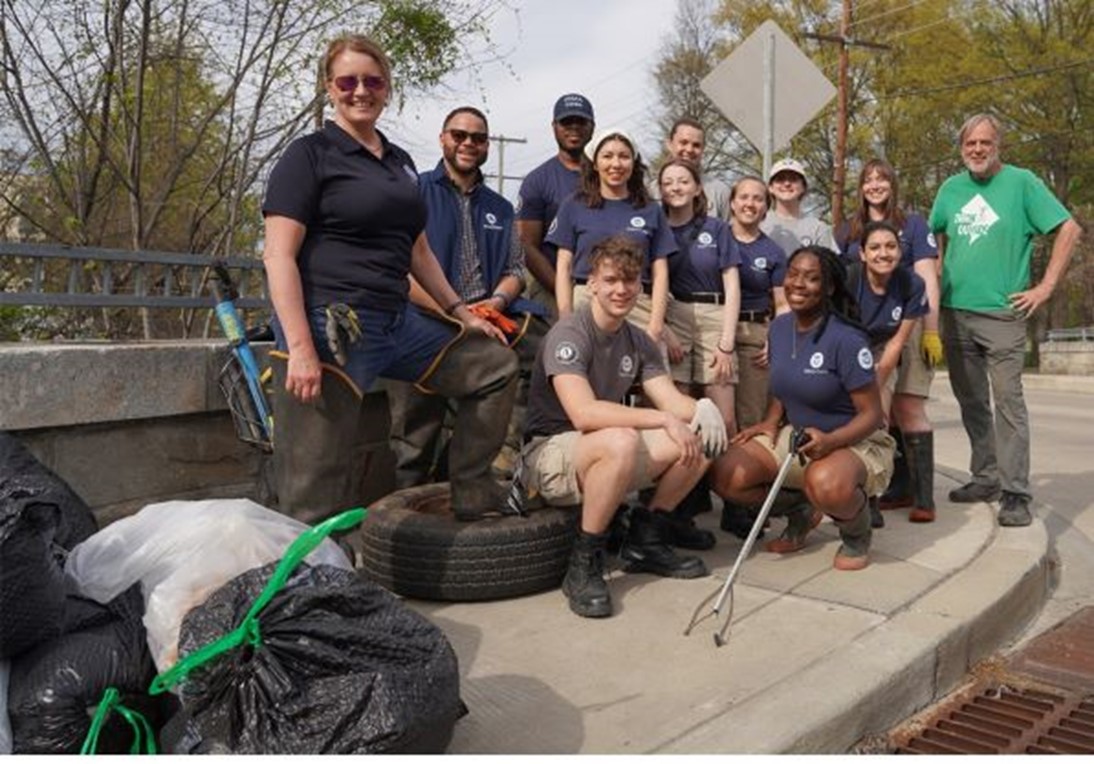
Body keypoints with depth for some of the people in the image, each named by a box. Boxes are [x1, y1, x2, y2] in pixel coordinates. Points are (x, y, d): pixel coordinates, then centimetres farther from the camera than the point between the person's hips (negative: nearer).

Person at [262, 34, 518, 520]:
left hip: (395, 321, 8)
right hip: (332, 327, -8)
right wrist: (301, 349, -21)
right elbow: (278, 255, -12)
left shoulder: (400, 162, 18)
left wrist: (459, 311, 19)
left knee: (496, 365, 11)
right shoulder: (310, 154, -3)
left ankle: (472, 495, 16)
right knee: (326, 464, -6)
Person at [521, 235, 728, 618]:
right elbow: (584, 414, -32)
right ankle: (584, 565, -22)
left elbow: (673, 401, -2)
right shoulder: (569, 333, -18)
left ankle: (646, 539, 7)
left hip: (611, 454, 8)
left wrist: (702, 410, -25)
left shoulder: (639, 342, 7)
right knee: (621, 442, -38)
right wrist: (663, 419, -33)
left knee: (701, 437, -6)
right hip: (550, 453, -8)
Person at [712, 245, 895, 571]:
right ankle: (803, 513, 12)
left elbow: (872, 414, -17)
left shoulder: (846, 339, -20)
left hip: (855, 442, -6)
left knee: (827, 483, -42)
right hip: (796, 436, 6)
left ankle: (857, 534, -3)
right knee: (725, 476, -16)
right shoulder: (779, 327, 1)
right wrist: (771, 422, -1)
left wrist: (830, 441, -34)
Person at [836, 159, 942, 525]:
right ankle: (899, 487, 15)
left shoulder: (912, 224, 8)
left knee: (909, 409, -11)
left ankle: (923, 497, -7)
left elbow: (927, 279, 3)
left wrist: (931, 331, -6)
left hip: (909, 323, -3)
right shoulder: (849, 230, 16)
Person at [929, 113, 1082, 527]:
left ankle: (1015, 494, -3)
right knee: (971, 402, 11)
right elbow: (936, 238, 24)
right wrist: (936, 282, 12)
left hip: (1002, 312, -5)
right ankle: (985, 478, 23)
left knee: (1008, 401, -7)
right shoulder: (951, 188, 11)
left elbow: (1070, 229, -4)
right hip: (955, 312, 5)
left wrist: (1046, 287, -8)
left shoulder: (1020, 182, -2)